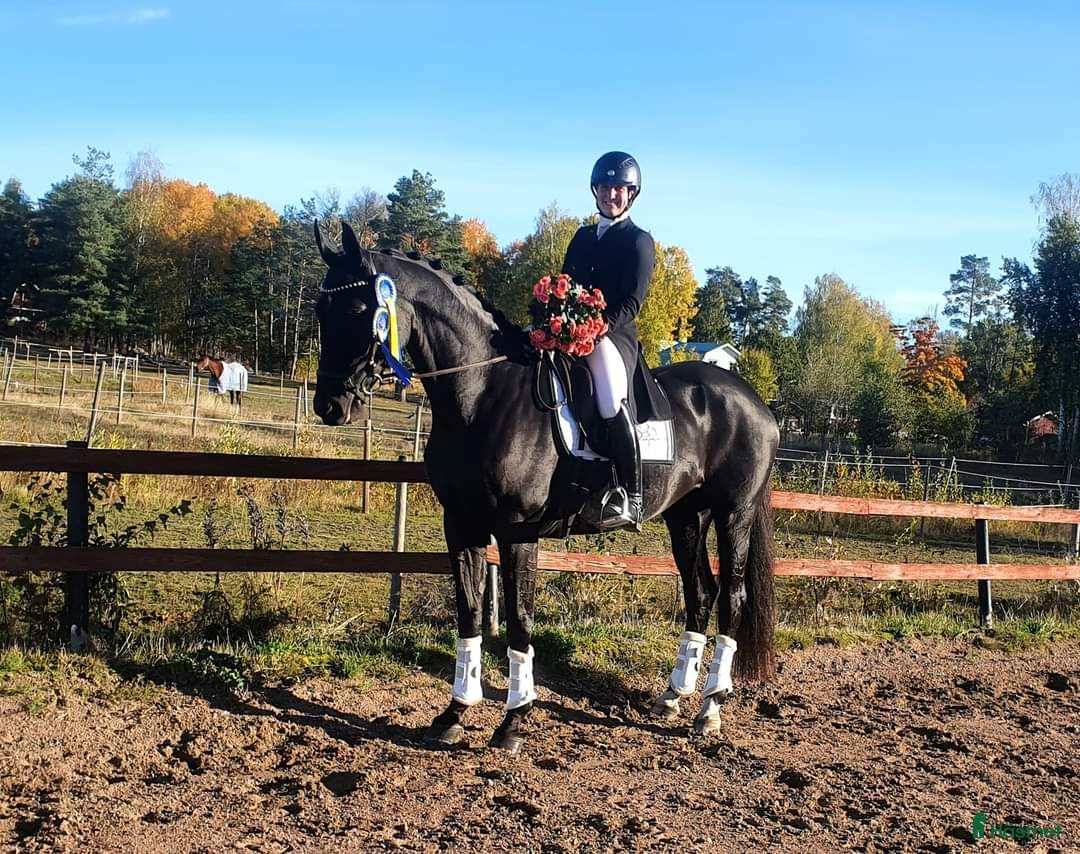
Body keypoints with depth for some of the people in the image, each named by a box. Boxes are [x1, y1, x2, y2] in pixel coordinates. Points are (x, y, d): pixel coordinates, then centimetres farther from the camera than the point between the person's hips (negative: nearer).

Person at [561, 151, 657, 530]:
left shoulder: (639, 241, 4)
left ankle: (630, 498, -26)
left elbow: (632, 302, -8)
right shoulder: (583, 237, 22)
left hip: (614, 335, -7)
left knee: (615, 400, -30)